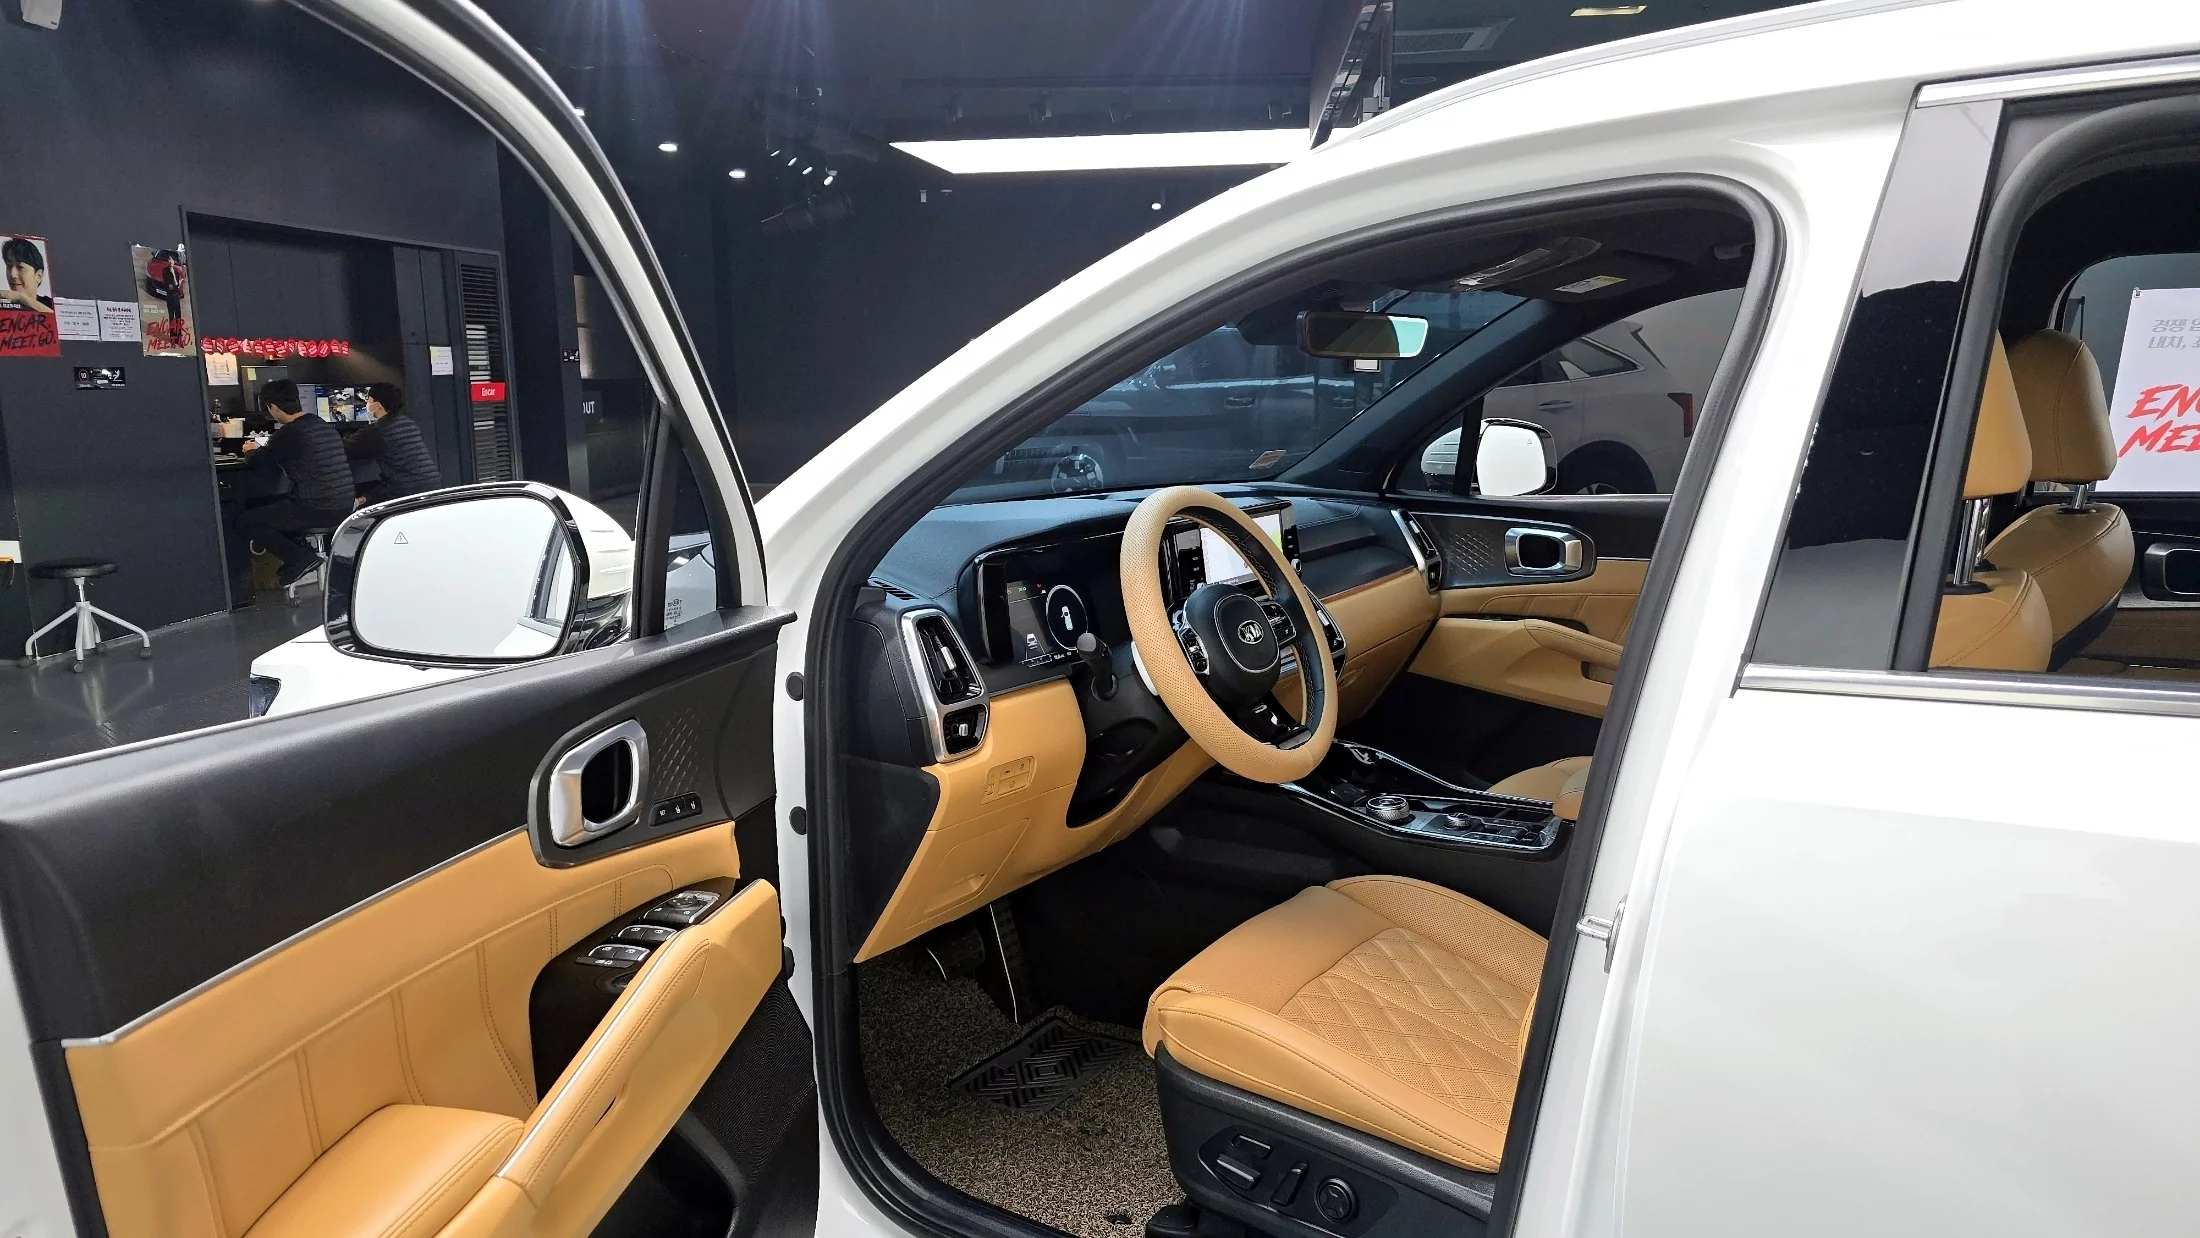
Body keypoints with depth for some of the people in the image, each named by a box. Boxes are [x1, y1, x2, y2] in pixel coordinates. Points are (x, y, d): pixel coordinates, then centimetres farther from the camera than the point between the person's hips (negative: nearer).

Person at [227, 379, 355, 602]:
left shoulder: (289, 433, -13)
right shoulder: (323, 426, 11)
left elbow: (263, 470, -2)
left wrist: (251, 451, 19)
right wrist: (262, 451, 32)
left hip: (318, 511, -8)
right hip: (342, 508, 8)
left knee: (244, 521, 6)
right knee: (269, 506, 30)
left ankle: (301, 557, -1)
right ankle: (304, 552, 14)